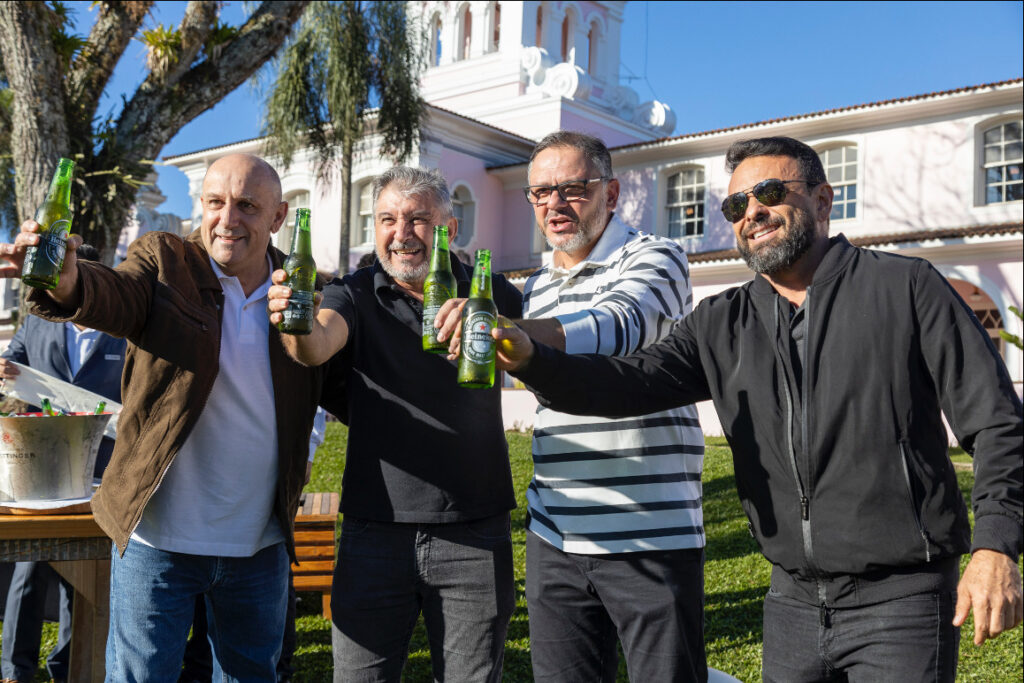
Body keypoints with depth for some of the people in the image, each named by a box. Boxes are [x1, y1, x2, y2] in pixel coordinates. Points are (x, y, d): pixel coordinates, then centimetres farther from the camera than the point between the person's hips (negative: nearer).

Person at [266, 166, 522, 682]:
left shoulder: (493, 295, 4)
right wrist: (301, 329, -43)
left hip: (474, 533, 1)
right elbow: (320, 343, -19)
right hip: (375, 528, 0)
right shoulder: (355, 295, 0)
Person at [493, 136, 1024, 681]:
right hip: (792, 601, 4)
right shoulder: (721, 325, 6)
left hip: (900, 598, -3)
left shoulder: (904, 287, -3)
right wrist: (530, 360, -23)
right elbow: (629, 383, -5)